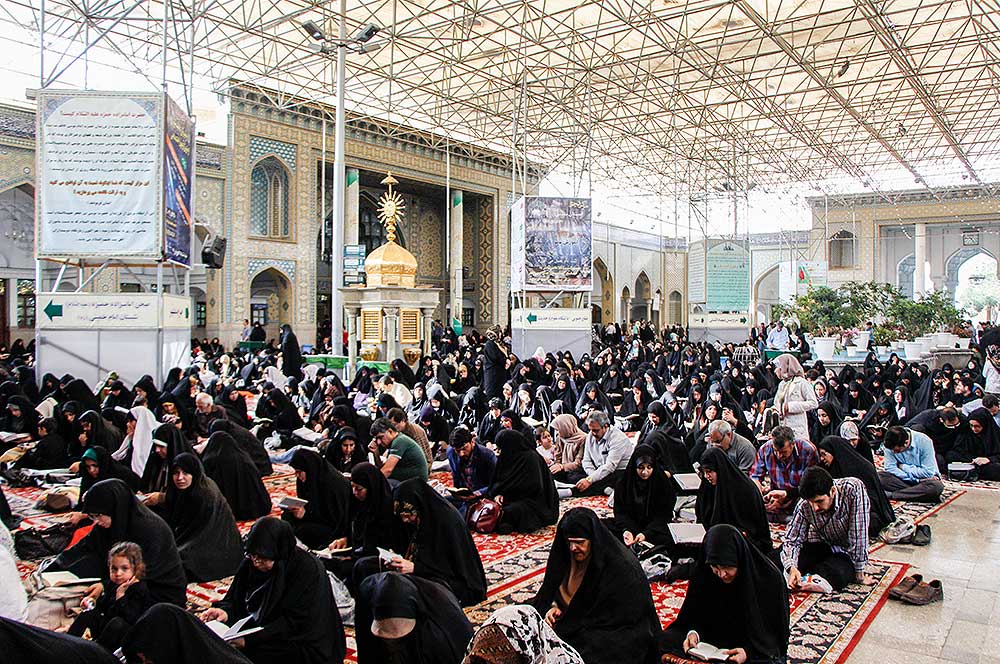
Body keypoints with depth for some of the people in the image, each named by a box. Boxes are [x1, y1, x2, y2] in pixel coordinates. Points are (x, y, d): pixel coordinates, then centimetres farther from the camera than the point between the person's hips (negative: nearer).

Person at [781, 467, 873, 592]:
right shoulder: (804, 506, -21)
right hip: (820, 546, 1)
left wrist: (859, 573, -22)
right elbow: (792, 540, -15)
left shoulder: (854, 489, -29)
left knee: (838, 573, -34)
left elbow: (859, 535, -26)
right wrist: (792, 567, -34)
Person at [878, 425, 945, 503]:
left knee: (937, 486, -37)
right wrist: (915, 479, -23)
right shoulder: (890, 444, -13)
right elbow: (889, 467, -16)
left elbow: (928, 472, -21)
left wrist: (903, 467, -14)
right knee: (880, 476, -26)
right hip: (903, 479, 2)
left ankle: (892, 494, -26)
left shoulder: (924, 441, -20)